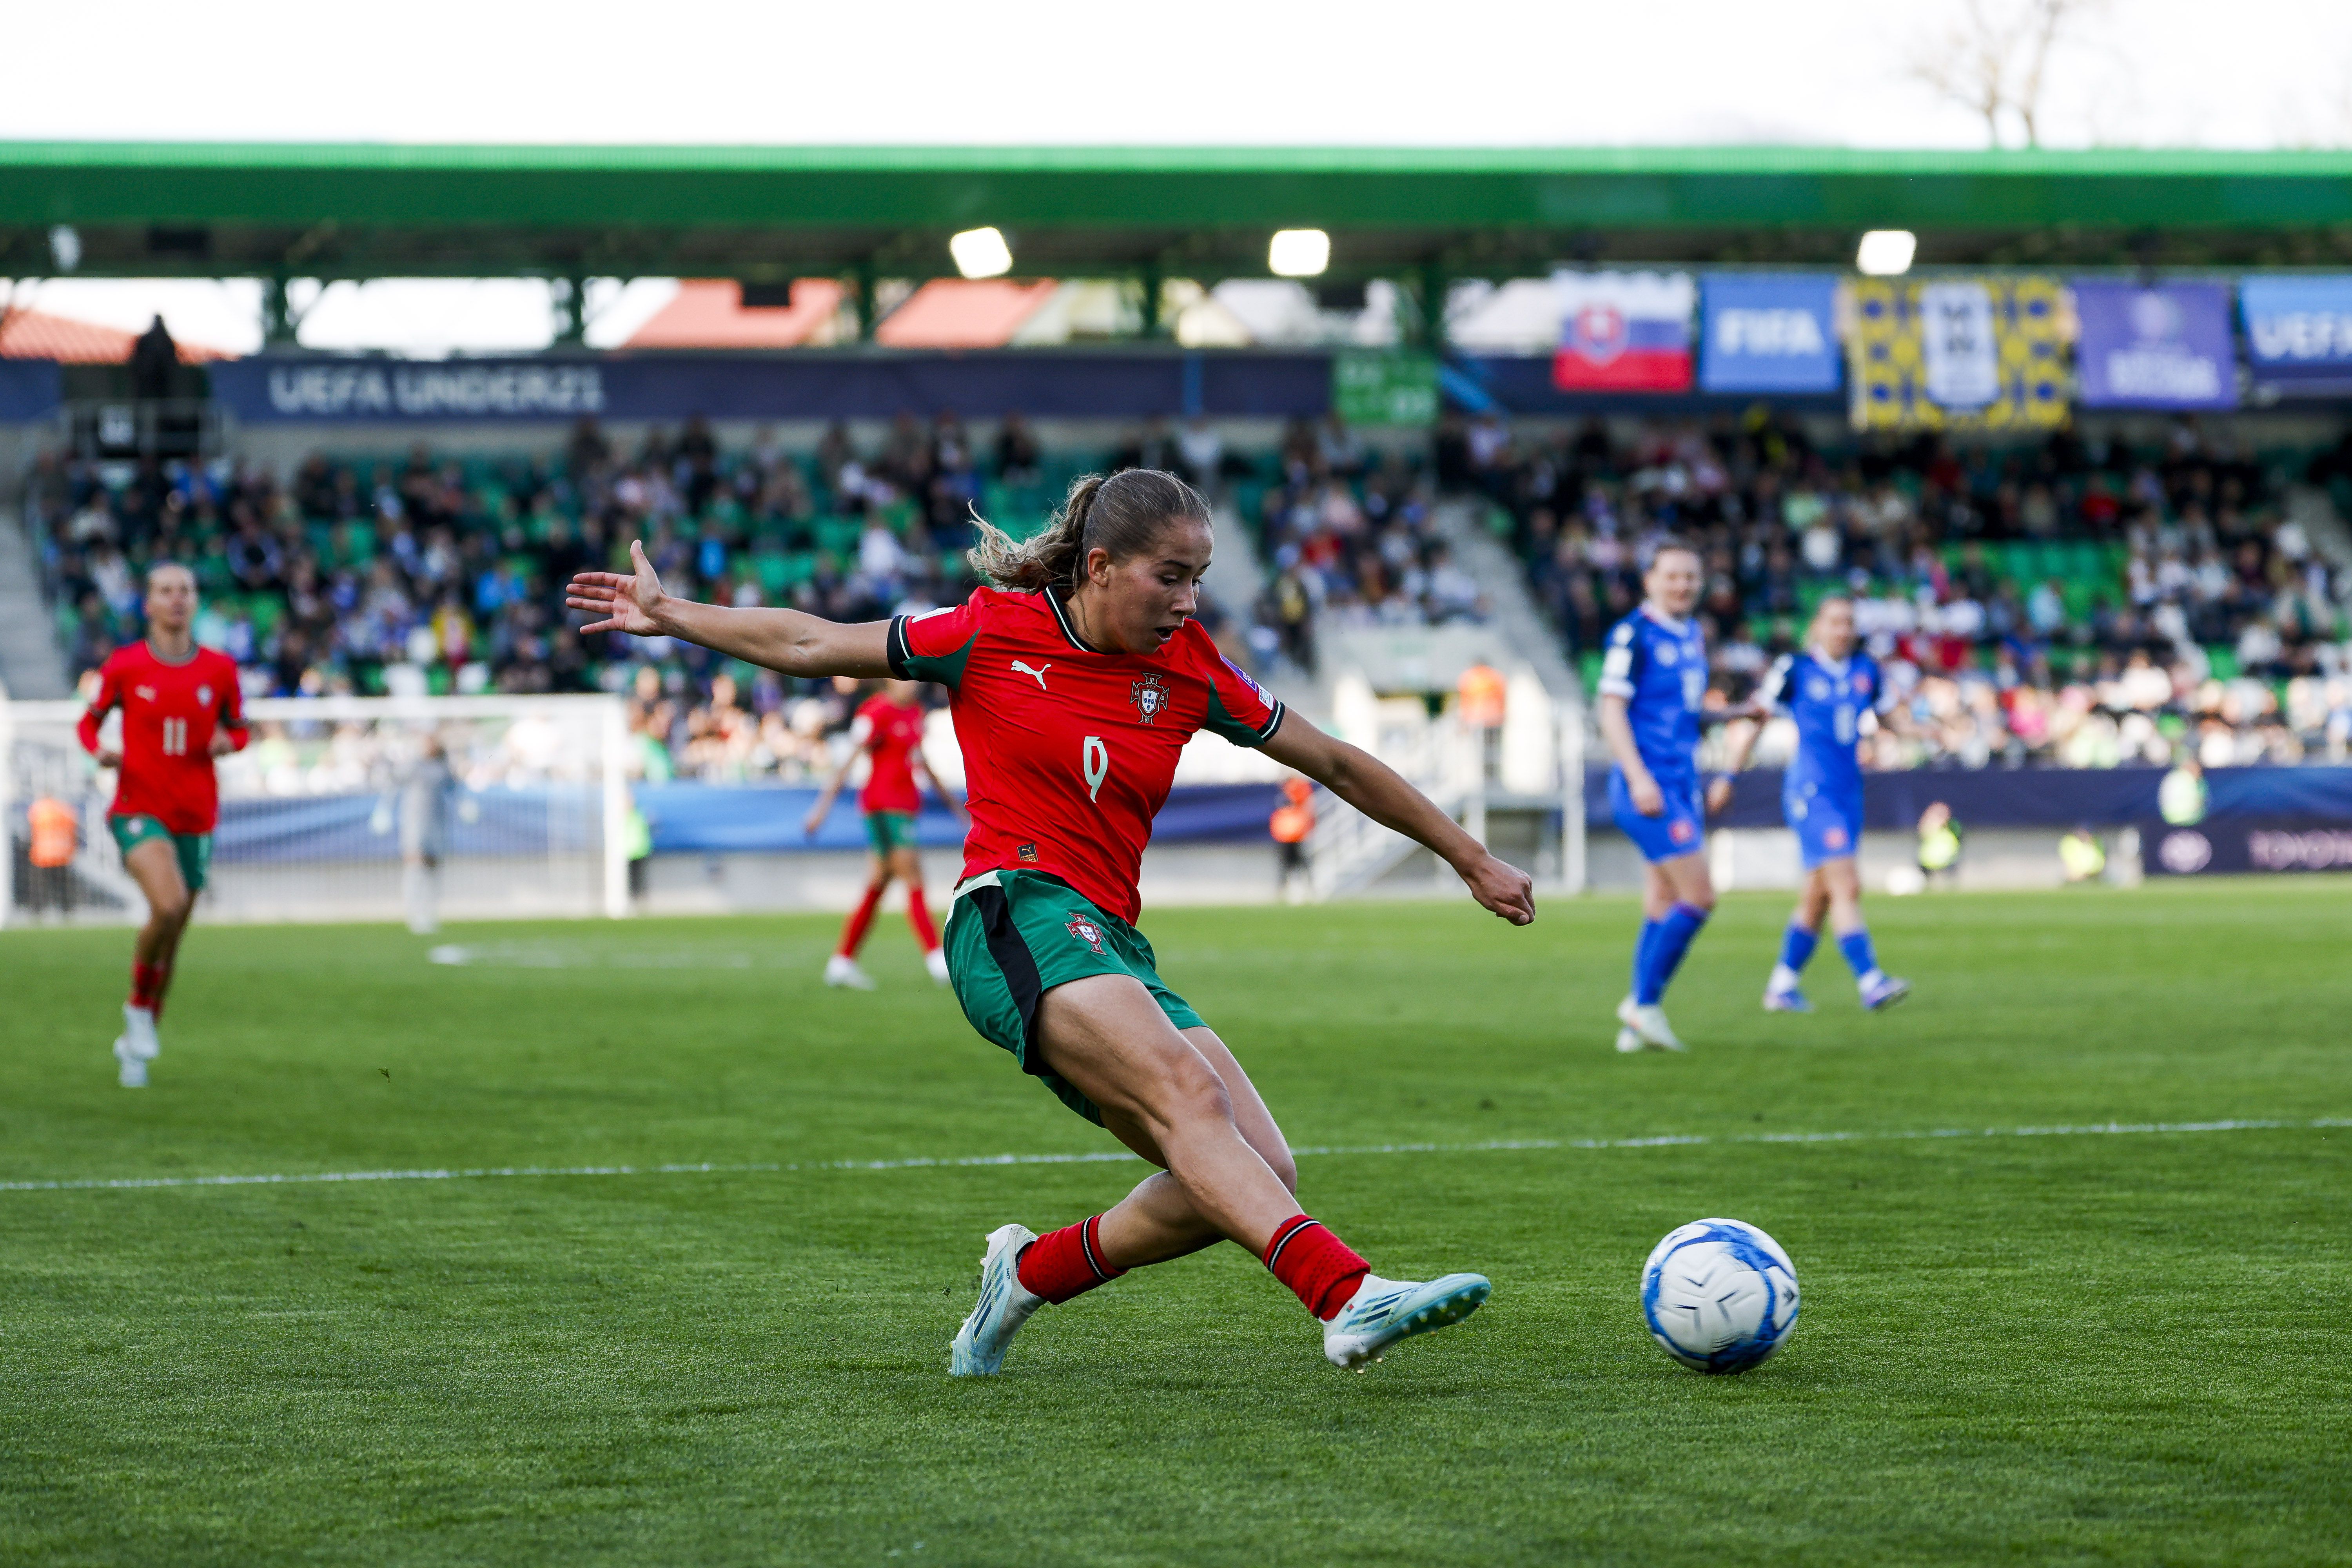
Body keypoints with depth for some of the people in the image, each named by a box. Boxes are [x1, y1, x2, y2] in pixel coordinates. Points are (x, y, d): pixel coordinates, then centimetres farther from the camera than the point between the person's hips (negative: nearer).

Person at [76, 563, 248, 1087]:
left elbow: (239, 729, 15)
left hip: (196, 816, 3)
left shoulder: (219, 669, 3)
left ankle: (135, 1043, 27)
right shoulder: (124, 666, -1)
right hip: (139, 808, -3)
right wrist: (99, 751, -10)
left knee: (173, 930, 8)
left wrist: (228, 742, -8)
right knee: (169, 906, -28)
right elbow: (90, 720, 11)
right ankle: (139, 1005, -2)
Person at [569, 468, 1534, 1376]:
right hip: (1017, 918, -6)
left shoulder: (1189, 671, 11)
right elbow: (811, 646, 13)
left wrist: (1473, 862, 24)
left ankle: (1033, 1272, 8)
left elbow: (1336, 765, 19)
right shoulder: (995, 633, 2)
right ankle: (1349, 1298, -48)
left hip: (1111, 945, 6)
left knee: (1261, 1175, -10)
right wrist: (669, 616, 17)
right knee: (1188, 1092, -31)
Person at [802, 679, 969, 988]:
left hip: (906, 805, 9)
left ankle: (842, 963, 16)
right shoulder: (878, 713, -13)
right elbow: (849, 760, -14)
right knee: (915, 887, -8)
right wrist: (824, 803, -17)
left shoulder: (915, 710, 12)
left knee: (876, 889, 10)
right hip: (883, 804, -9)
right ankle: (938, 963, -7)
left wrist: (949, 799, 31)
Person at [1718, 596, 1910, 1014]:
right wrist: (1729, 775, -4)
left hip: (1849, 791, 6)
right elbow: (1756, 719, -1)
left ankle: (1782, 986, 23)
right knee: (1845, 886, -17)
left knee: (1818, 896, 11)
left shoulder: (1866, 670, 9)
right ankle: (1870, 983, -23)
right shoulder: (1796, 669, -5)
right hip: (1810, 792, -6)